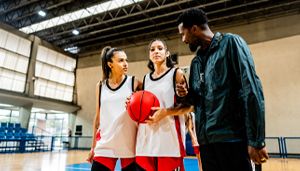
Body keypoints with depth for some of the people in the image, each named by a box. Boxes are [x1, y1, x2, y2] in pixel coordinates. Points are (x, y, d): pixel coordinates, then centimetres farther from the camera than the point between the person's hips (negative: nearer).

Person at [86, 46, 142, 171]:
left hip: (129, 145, -1)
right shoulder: (100, 86, 6)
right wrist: (93, 146, 15)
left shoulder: (134, 83, -2)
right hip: (105, 146, 2)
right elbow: (98, 117, 12)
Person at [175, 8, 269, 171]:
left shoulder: (230, 43, -2)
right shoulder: (196, 61, 16)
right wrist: (187, 94, -2)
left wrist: (256, 140, -14)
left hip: (231, 136, -6)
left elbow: (251, 90, -11)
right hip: (206, 139, 6)